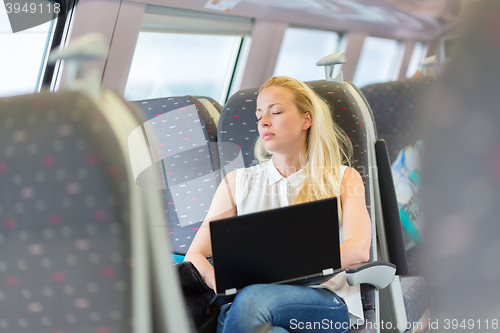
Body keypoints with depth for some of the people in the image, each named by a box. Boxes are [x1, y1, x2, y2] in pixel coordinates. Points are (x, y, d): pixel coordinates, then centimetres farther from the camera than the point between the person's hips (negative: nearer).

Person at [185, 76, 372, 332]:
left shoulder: (343, 178, 17)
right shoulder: (238, 182, 23)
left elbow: (358, 250, -2)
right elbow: (194, 256, 15)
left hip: (325, 300, -1)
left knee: (253, 299, -36)